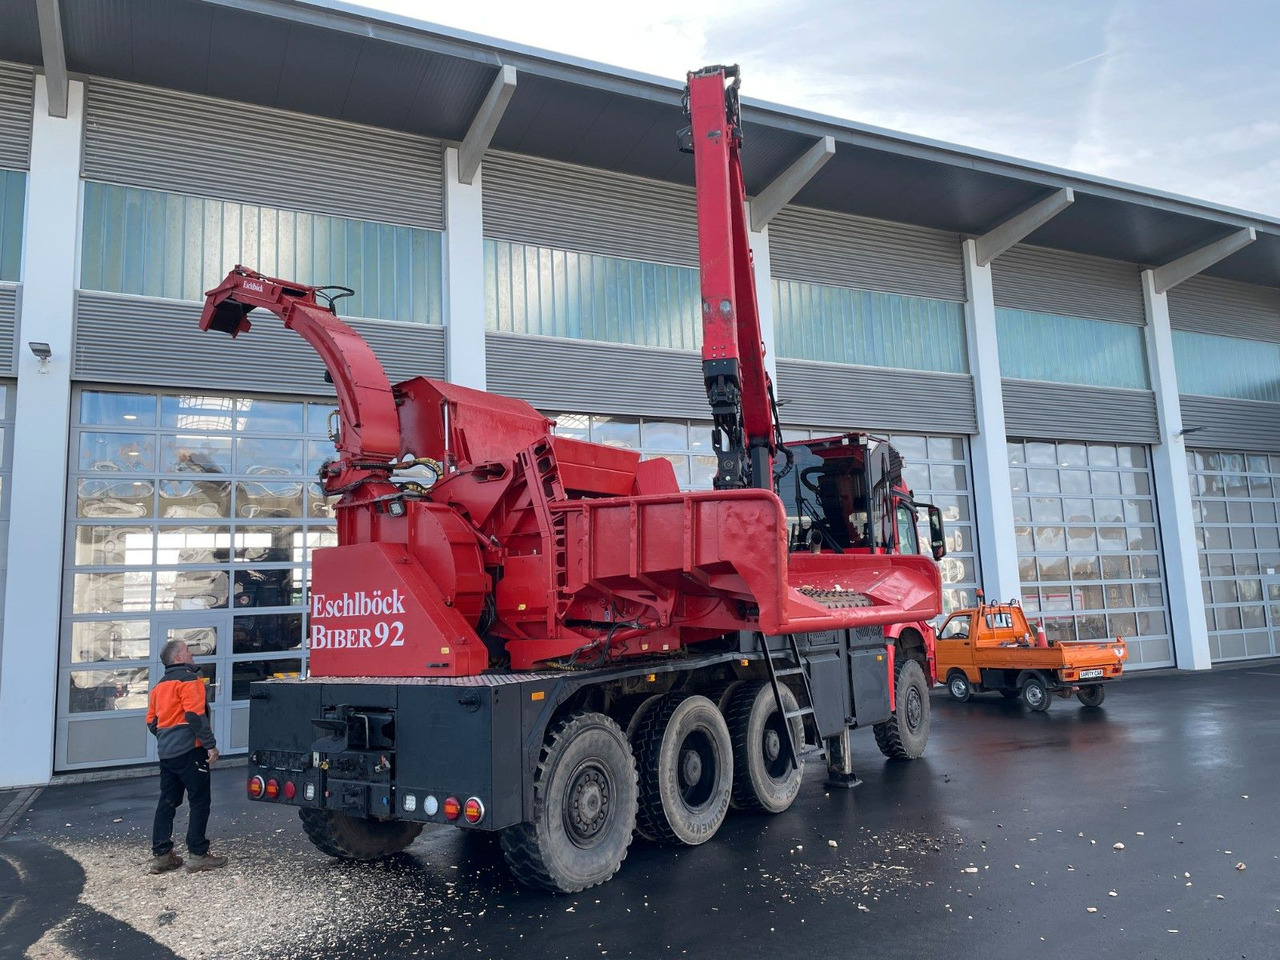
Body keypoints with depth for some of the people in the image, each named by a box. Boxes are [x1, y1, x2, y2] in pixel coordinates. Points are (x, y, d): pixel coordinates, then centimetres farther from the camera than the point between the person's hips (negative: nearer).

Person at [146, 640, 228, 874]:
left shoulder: (160, 686, 17)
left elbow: (151, 722, 19)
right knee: (199, 802, -2)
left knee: (167, 802, 12)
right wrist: (210, 744, -17)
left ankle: (161, 854, 14)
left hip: (166, 752, 9)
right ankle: (197, 854, -1)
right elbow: (196, 715, -19)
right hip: (189, 750, -9)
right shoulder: (188, 679, -11)